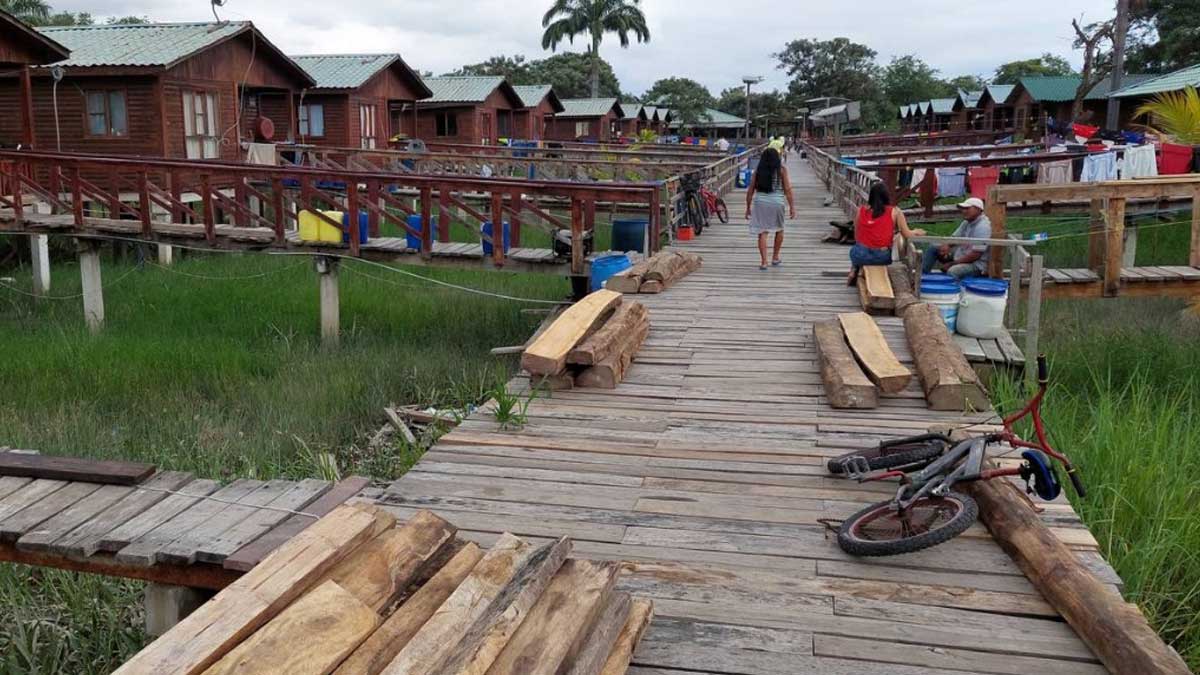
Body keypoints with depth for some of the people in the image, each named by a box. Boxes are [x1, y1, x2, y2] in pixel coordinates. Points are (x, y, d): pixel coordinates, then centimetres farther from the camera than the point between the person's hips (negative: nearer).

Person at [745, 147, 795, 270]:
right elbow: (787, 189, -4)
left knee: (762, 232, 4)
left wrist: (748, 208, 14)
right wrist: (791, 207, 0)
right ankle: (775, 258, 28)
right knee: (779, 229, 20)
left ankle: (763, 261, -3)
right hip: (777, 201, -1)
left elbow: (750, 190, 6)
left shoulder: (758, 170, 6)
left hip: (760, 201, 1)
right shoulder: (781, 169, 1)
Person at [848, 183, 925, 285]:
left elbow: (856, 236, 8)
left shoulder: (861, 210, 4)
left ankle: (854, 271, 12)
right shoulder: (895, 212, 0)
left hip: (861, 255, 2)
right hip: (882, 257, -2)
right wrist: (917, 232, 22)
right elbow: (907, 235, 1)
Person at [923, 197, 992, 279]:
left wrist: (952, 263, -21)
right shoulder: (967, 222, 7)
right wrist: (946, 246, -10)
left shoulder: (982, 227, -21)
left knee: (952, 271, -39)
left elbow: (976, 255, -26)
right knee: (932, 249, 7)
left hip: (976, 264, -10)